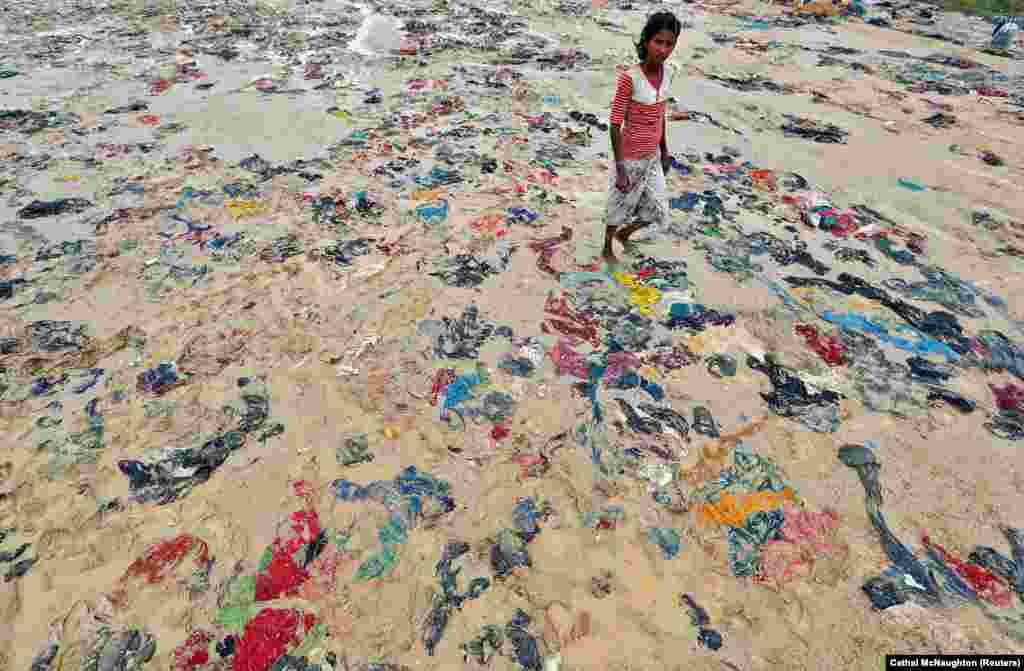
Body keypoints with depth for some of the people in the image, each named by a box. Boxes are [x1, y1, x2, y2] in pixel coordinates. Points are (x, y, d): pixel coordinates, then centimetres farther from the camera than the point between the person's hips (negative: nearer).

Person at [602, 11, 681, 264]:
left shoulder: (667, 71, -3)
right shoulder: (628, 78, -23)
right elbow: (615, 125, -19)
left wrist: (664, 150, 16)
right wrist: (620, 171, -18)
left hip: (652, 157, 6)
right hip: (629, 159, -6)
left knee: (658, 212, 14)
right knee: (620, 207, 14)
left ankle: (624, 234, 42)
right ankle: (607, 248, 41)